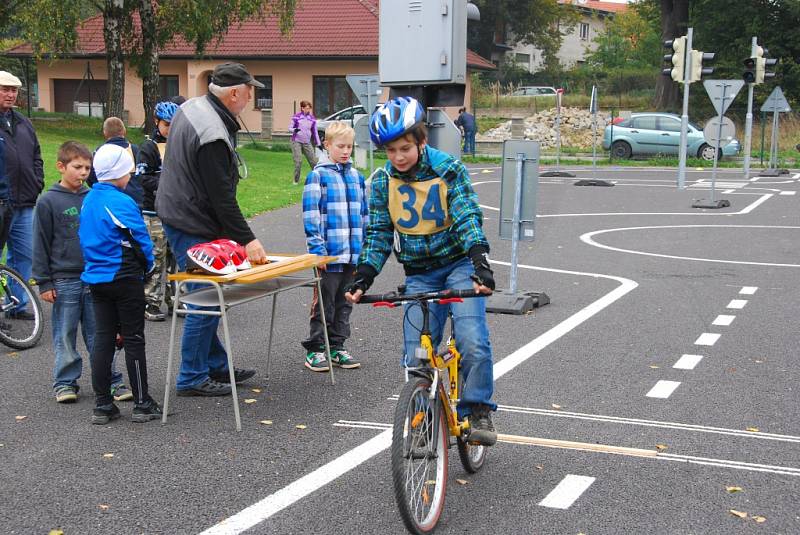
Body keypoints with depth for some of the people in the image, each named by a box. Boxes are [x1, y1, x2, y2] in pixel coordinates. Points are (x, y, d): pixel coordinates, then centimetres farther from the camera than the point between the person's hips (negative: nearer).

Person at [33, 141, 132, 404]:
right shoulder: (48, 202, -4)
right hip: (64, 280, -3)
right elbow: (41, 245, -3)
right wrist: (44, 282, -5)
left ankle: (111, 380, 13)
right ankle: (65, 383, 16)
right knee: (65, 336, 5)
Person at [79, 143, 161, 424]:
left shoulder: (88, 201, 7)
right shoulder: (122, 203, -17)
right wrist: (148, 266, 4)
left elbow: (85, 238, 14)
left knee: (103, 338, 9)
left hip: (95, 278, 7)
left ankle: (102, 404, 10)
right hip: (125, 279, -7)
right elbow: (141, 240, -13)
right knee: (133, 340, 1)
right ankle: (142, 404, 7)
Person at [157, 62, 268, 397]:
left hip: (176, 215, 11)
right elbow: (222, 197, -23)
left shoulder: (190, 108, 8)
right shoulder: (213, 135, -25)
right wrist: (246, 239, -17)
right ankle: (192, 378, 4)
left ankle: (216, 365, 26)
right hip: (194, 228, -11)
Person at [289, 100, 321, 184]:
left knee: (313, 160, -3)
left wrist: (318, 144, 8)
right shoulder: (296, 117, -3)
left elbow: (314, 132, 11)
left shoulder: (312, 118, 5)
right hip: (296, 142, -3)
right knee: (298, 161, -11)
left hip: (307, 143, 3)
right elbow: (290, 128, -1)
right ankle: (296, 180, 1)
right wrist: (294, 130, -24)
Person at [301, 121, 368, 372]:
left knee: (344, 303, 12)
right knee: (324, 303, 0)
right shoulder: (318, 175, -4)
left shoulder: (356, 176, 12)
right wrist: (317, 249, -14)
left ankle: (336, 347, 22)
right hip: (329, 253, -5)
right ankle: (315, 349, 11)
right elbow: (311, 214, -9)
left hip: (354, 254, 5)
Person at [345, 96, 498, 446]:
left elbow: (468, 218, -20)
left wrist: (481, 265, -34)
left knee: (472, 342, -21)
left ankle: (478, 412, -3)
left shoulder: (449, 170, -12)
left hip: (458, 263, -3)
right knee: (416, 358, -2)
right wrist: (362, 278, -14)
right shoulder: (382, 183, -2)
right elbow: (378, 235, 1)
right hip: (419, 274, 3)